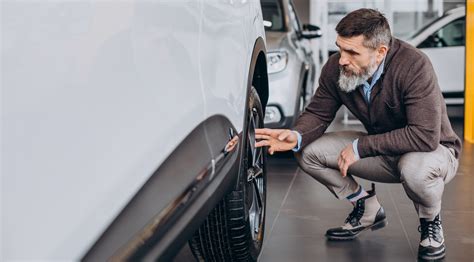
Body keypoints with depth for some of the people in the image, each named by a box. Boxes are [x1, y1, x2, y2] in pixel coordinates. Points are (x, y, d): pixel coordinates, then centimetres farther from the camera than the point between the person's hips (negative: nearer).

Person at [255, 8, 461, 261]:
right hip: (381, 153, 6)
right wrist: (296, 136, -27)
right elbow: (317, 112, -3)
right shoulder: (335, 68, -15)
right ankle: (367, 209, 11)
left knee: (415, 169, -41)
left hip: (435, 149, -5)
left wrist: (360, 147, -31)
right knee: (308, 151, -10)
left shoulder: (414, 66, -31)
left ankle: (431, 222, -5)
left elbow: (426, 136, -35)